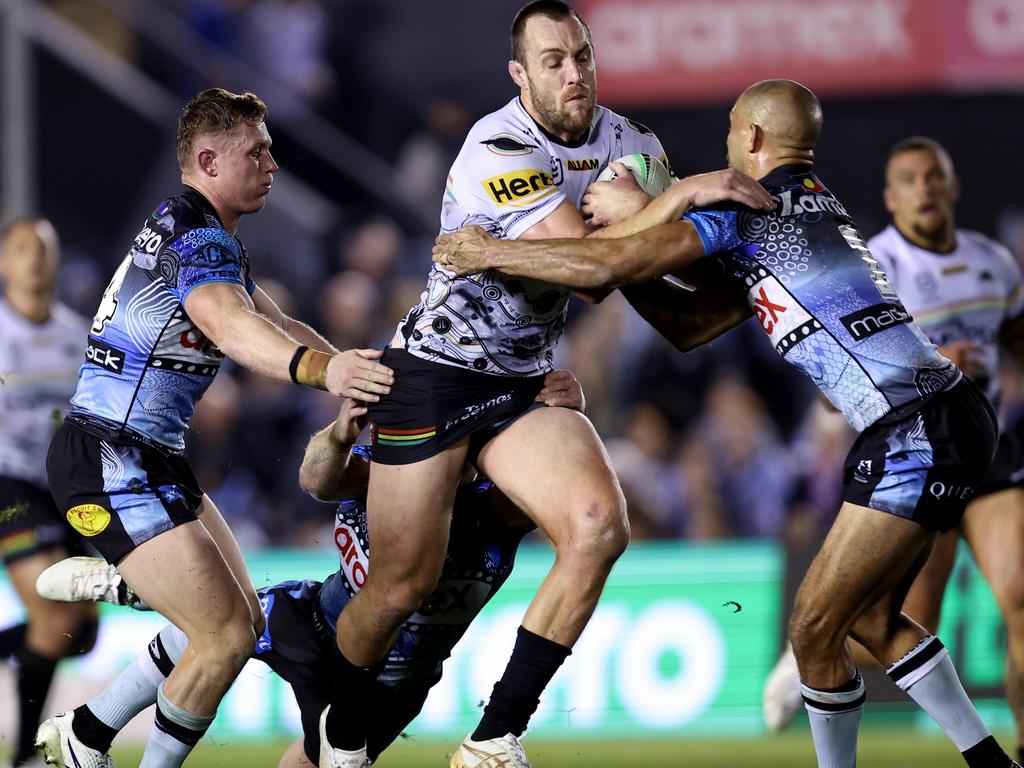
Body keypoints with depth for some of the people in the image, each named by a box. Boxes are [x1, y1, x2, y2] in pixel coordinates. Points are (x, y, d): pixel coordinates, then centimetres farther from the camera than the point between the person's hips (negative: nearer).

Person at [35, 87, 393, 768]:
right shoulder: (198, 238, -17)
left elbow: (278, 328, 26)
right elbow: (232, 328, -38)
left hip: (152, 458, 11)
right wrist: (322, 370, -55)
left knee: (241, 620, 14)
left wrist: (358, 374, 18)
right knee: (228, 635, -14)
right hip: (110, 462, -11)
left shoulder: (209, 238, 17)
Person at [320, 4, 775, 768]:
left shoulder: (630, 142, 2)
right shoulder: (500, 150, -20)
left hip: (526, 381, 6)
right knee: (403, 586, -5)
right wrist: (683, 192, -25)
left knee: (600, 527, -20)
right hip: (436, 371, -6)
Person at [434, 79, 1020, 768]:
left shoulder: (744, 207, -4)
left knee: (814, 628, -3)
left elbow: (607, 266, -10)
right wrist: (619, 259, 28)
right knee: (871, 619, 19)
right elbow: (694, 325, 28)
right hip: (952, 418, 9)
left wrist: (488, 252, 2)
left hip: (915, 433, -9)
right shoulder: (816, 208, 24)